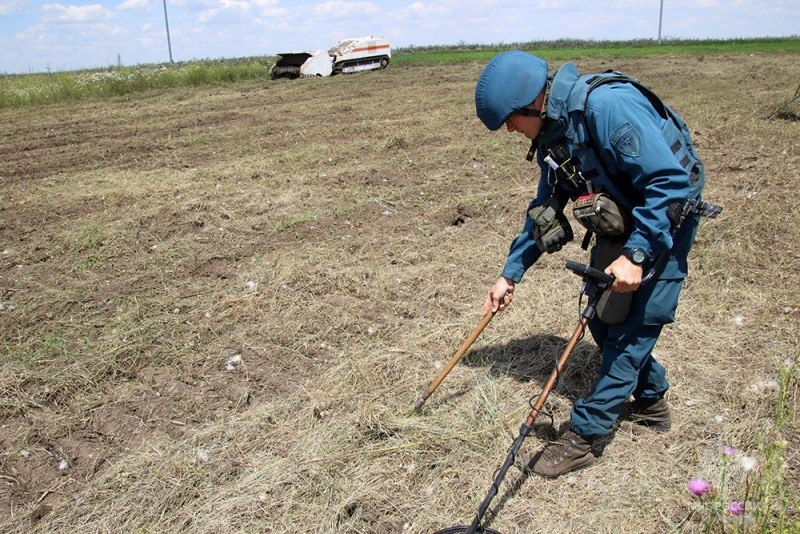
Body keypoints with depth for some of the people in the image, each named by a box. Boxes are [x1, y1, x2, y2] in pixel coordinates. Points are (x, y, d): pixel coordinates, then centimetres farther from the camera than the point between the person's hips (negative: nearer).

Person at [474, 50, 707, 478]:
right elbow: (545, 209, 10)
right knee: (602, 318, 12)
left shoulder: (607, 106, -29)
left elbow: (671, 181, -29)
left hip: (663, 223, -8)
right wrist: (510, 274, 10)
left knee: (632, 327, -5)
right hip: (619, 225, 9)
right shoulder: (552, 132, -1)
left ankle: (583, 436, 2)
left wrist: (635, 255, -32)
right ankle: (651, 400, 33)